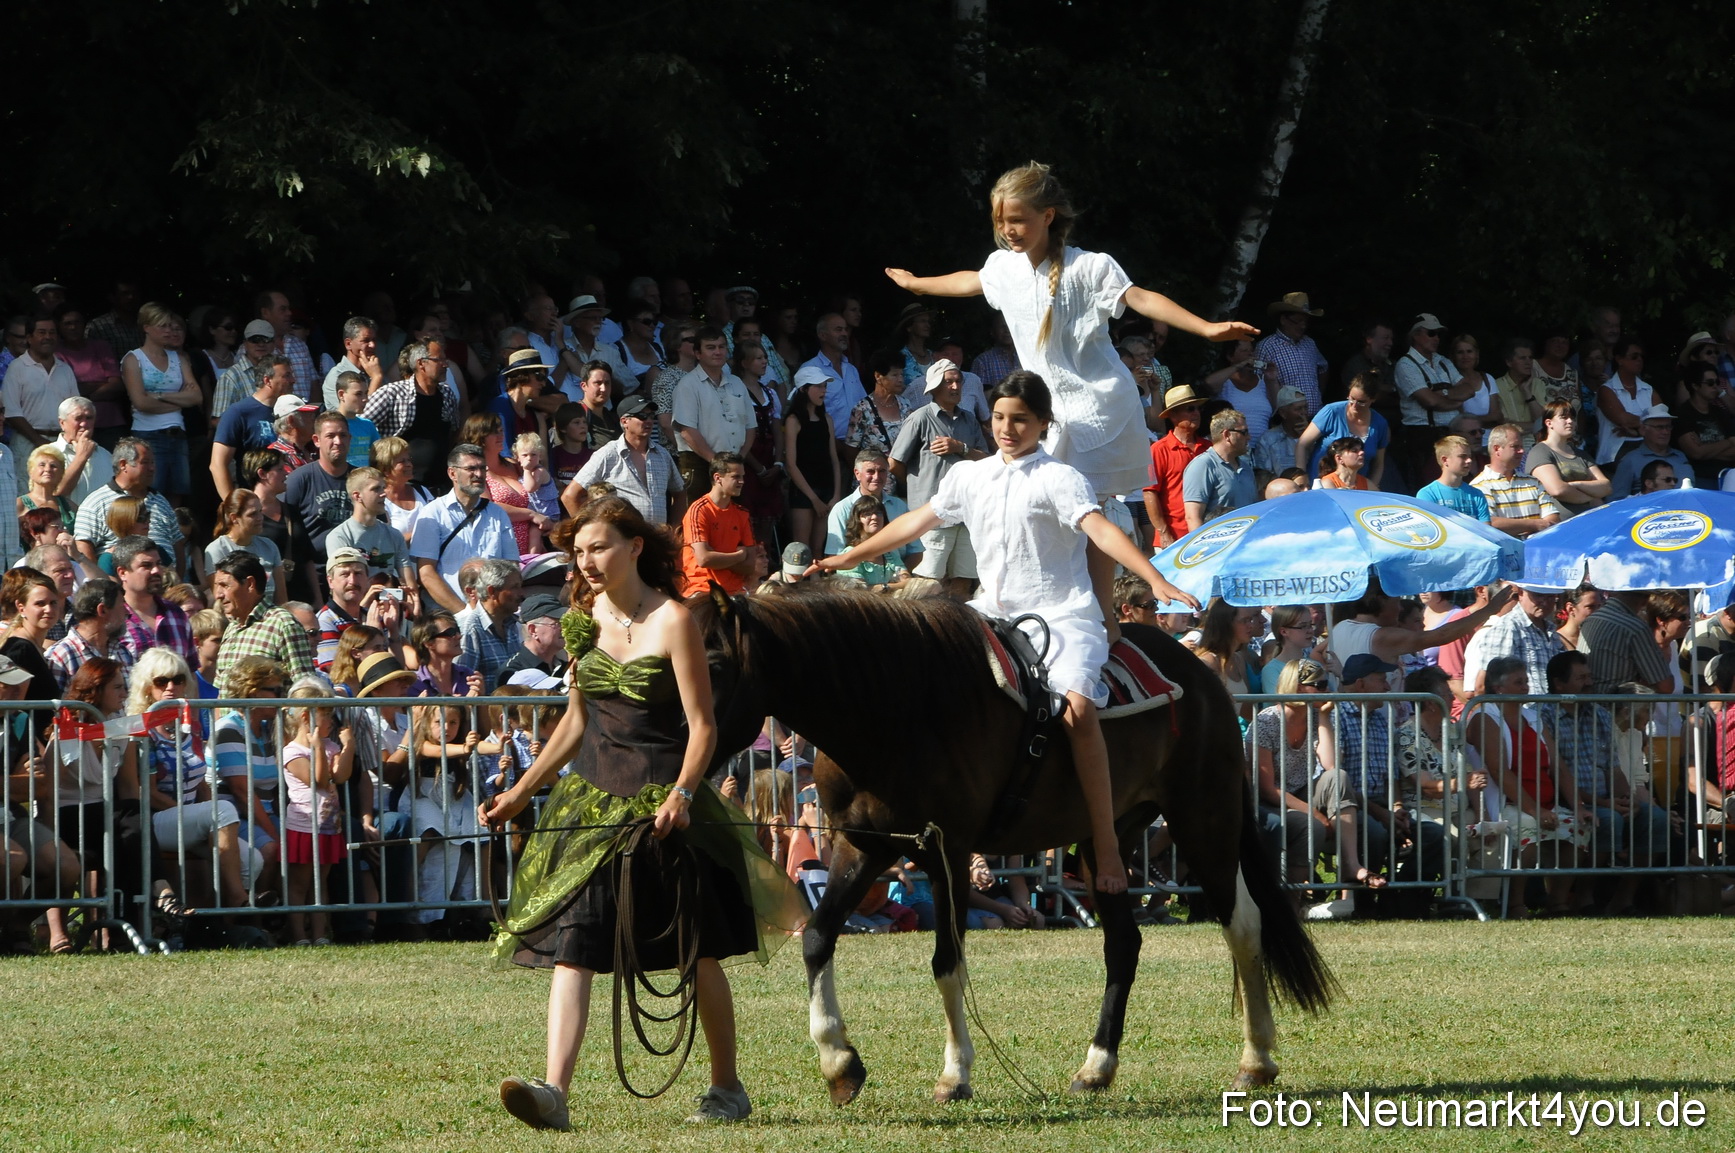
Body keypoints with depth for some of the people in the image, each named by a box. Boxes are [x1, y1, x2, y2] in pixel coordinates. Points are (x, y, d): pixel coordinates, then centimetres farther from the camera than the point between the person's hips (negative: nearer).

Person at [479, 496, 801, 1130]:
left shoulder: (671, 621, -11)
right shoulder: (587, 618, 8)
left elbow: (702, 726, -12)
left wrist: (682, 794, -28)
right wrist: (520, 793, 16)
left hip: (660, 800, -5)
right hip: (591, 794, 5)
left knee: (698, 951, 7)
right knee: (567, 942, -11)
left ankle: (727, 1087, 23)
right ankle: (553, 1088, -20)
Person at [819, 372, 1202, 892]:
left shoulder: (1059, 479, -6)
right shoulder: (969, 477, 13)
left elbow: (1100, 529, -20)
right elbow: (918, 521, 26)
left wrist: (1155, 580, -35)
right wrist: (850, 557, 32)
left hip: (1061, 615, -7)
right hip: (994, 615, 7)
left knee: (1078, 708, -28)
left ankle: (1107, 845, -25)